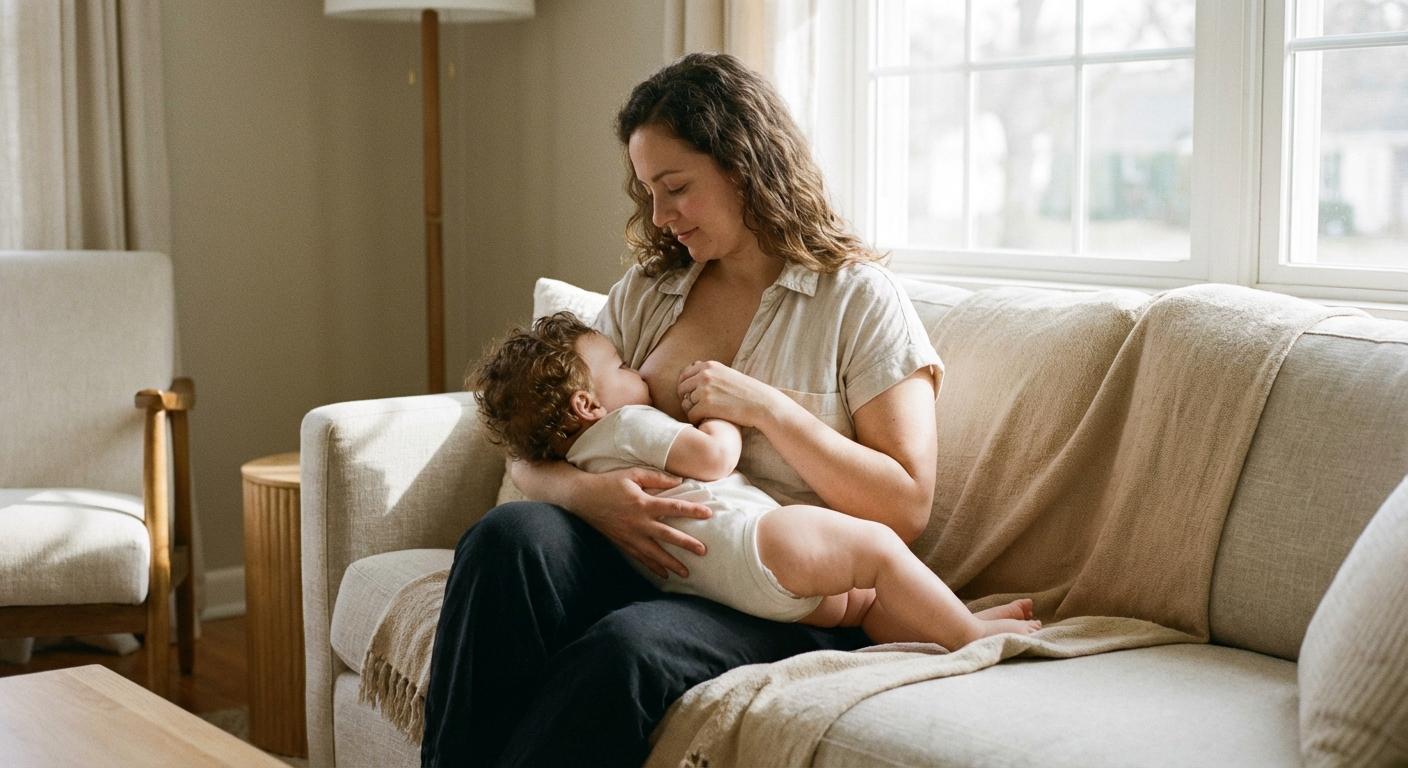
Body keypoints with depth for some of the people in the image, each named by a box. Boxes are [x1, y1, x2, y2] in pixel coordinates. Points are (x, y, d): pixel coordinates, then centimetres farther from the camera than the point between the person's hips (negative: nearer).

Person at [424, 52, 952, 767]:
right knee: (509, 535, -28)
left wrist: (767, 409, -14)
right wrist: (587, 492, -15)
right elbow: (530, 455, 10)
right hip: (639, 560, 5)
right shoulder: (644, 293, 16)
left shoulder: (859, 299, 2)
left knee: (627, 645, -36)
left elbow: (907, 507, -5)